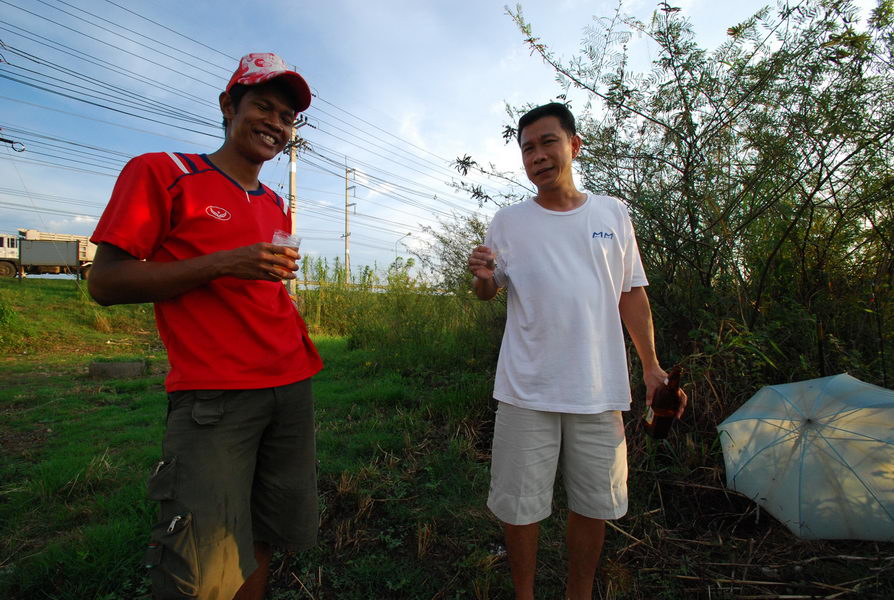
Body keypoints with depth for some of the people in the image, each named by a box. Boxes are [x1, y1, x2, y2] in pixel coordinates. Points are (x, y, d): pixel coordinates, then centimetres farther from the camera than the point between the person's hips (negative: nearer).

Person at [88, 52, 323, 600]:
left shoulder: (277, 206, 17)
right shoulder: (162, 172, -1)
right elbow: (105, 283, -6)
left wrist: (302, 348, 11)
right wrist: (224, 263, -17)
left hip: (291, 387, 6)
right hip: (213, 392, -6)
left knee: (263, 539, 13)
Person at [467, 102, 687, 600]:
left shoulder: (613, 213, 7)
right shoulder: (509, 221, 4)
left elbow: (632, 295, 10)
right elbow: (488, 292, 6)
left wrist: (652, 367, 5)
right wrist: (482, 274, -17)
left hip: (600, 389, 2)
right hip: (527, 390, -1)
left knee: (594, 504, 13)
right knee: (520, 505, 7)